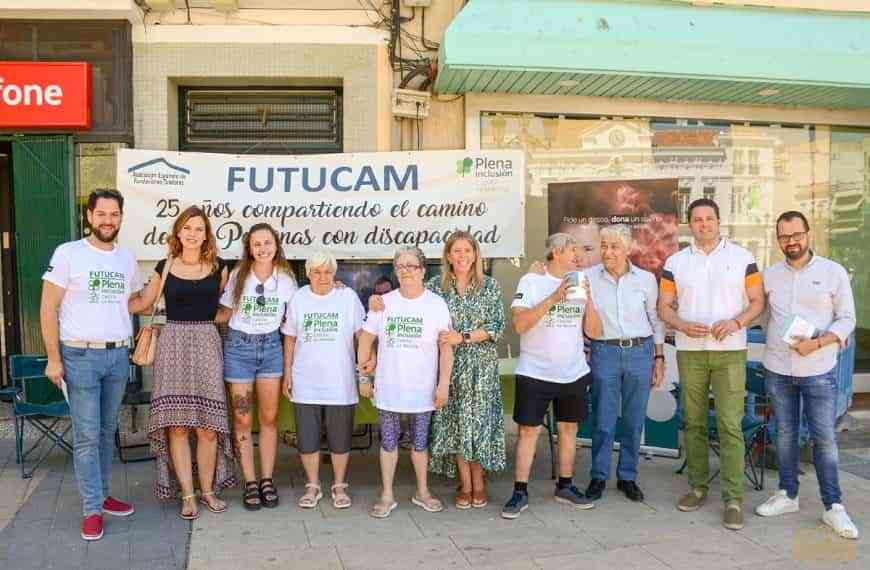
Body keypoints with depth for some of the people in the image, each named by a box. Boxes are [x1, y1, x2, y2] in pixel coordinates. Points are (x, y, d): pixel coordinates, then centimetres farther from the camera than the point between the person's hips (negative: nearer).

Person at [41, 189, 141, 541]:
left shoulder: (127, 257, 9)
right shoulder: (68, 253, -5)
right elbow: (49, 308, -6)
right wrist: (53, 359, -10)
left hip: (119, 356, 5)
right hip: (80, 356, -4)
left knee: (107, 432, 12)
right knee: (86, 436, -2)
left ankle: (102, 495, 24)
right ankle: (92, 510, 5)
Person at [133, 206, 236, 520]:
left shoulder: (218, 267, 6)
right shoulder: (165, 267, 6)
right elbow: (143, 304, 14)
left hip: (206, 343, 0)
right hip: (173, 344, 0)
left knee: (208, 425, -1)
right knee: (177, 424, -2)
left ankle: (208, 490, 14)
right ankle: (187, 495, 7)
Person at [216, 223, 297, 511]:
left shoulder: (286, 278, 0)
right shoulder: (237, 275, -3)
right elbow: (224, 313, 4)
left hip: (271, 347, 1)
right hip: (239, 347, -1)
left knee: (269, 418, 5)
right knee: (242, 419, 2)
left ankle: (267, 480, 16)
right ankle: (250, 483, 12)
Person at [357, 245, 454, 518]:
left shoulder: (437, 304, -3)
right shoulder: (383, 303, 1)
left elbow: (446, 347, -3)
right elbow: (365, 341, 7)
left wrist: (444, 383, -9)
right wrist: (363, 377, 4)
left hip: (422, 389, -1)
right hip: (388, 388, 1)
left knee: (420, 442, 12)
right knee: (388, 442, 8)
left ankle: (422, 492, 28)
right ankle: (387, 496, 20)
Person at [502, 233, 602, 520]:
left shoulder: (580, 283, 8)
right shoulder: (531, 281, -6)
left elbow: (594, 332, 4)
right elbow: (519, 324, -18)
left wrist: (588, 299, -11)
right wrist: (554, 297, -21)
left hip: (574, 373, 5)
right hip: (535, 373, -5)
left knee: (569, 428, 12)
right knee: (528, 431, -1)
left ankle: (565, 486, 26)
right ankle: (520, 492, 7)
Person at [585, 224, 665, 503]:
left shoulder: (646, 279, 2)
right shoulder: (588, 277, -2)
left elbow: (656, 320, 9)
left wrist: (659, 358, 8)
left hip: (640, 353, 1)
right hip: (605, 353, -1)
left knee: (634, 421, 9)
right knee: (603, 422, 4)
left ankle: (627, 477, 24)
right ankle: (598, 477, 20)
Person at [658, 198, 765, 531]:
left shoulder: (742, 257, 3)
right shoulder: (675, 262, 7)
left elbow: (758, 301, 3)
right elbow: (664, 307, 7)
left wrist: (736, 322, -16)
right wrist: (683, 326, -13)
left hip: (730, 352, -2)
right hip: (689, 352, 2)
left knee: (730, 424, -6)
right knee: (694, 422, 9)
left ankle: (733, 497, 0)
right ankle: (698, 486, 20)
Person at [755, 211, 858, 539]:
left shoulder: (834, 272, -2)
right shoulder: (769, 275, 6)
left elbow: (847, 318, -3)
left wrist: (818, 343, -17)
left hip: (818, 371, -3)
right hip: (777, 370, 3)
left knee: (824, 438, 0)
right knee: (785, 434, 11)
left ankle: (833, 507, 9)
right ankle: (787, 495, 24)